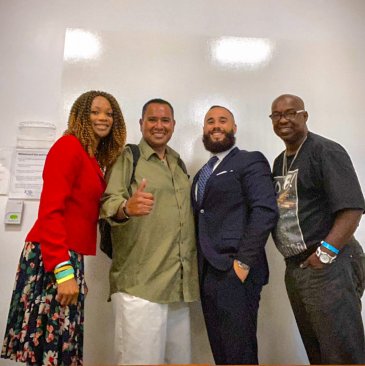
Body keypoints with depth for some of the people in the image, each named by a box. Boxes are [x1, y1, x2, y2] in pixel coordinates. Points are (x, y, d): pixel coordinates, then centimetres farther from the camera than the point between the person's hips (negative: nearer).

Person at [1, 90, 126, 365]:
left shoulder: (96, 158, 15)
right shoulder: (69, 146, -9)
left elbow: (82, 212, 11)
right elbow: (50, 210, -18)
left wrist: (73, 269, 6)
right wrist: (63, 270, -22)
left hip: (70, 257, 8)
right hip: (51, 259, -8)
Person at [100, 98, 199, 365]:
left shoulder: (179, 164, 18)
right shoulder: (128, 157, 1)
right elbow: (109, 202, -12)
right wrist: (126, 208, -35)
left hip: (180, 285, 6)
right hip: (140, 285, -5)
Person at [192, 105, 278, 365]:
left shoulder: (250, 161, -3)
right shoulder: (202, 173, 19)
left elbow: (266, 211, -16)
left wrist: (243, 262, -19)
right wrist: (200, 269, 8)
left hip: (235, 274, -7)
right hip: (207, 275, 7)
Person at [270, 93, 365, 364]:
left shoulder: (326, 151, -10)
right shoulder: (279, 162, 14)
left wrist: (325, 253, -21)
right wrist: (295, 259, 7)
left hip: (327, 265, -7)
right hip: (294, 268, 8)